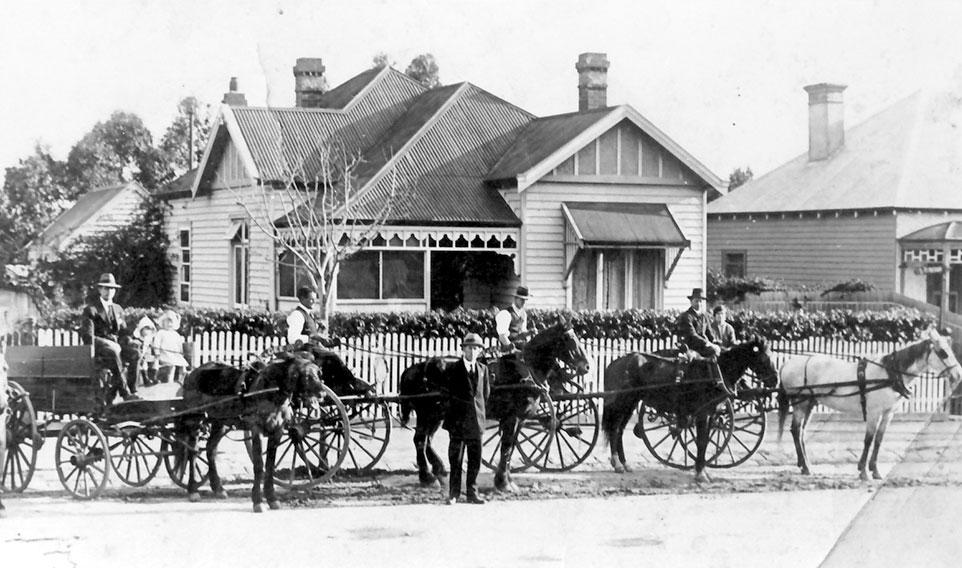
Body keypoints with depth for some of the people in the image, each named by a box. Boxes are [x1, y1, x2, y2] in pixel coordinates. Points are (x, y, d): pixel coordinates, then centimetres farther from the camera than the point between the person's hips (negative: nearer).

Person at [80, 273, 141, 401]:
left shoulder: (118, 309, 23)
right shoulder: (91, 308, 6)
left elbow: (123, 332, 20)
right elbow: (87, 334, -4)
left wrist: (129, 342, -3)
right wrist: (93, 350, -21)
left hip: (116, 343, 5)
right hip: (99, 344, -5)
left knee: (135, 353, -27)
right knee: (113, 352, -39)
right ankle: (125, 393, -41)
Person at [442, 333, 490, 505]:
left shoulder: (483, 369, 8)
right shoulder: (452, 370, -3)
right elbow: (447, 392, 1)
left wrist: (479, 409, 10)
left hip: (476, 420, 3)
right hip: (457, 420, -3)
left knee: (475, 459, 6)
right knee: (455, 459, 2)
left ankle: (472, 492, 14)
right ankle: (454, 493, 8)